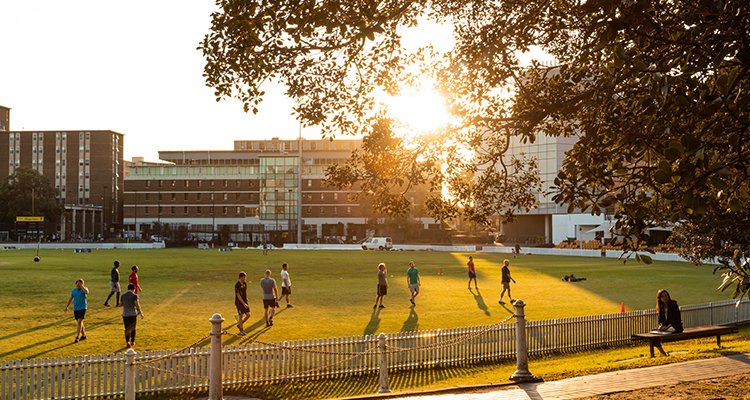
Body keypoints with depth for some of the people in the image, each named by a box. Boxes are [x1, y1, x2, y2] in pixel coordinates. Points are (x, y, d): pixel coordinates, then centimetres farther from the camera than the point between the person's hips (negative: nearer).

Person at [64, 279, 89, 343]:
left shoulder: (84, 288, -9)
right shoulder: (74, 289, 5)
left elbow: (86, 292, -34)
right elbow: (71, 298, 12)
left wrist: (81, 285, -29)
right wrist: (66, 306, 5)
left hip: (82, 308, -6)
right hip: (75, 309, 6)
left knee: (79, 322, -15)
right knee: (79, 322, 12)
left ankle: (77, 337, -15)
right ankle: (84, 335, 26)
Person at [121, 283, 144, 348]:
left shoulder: (123, 295, 4)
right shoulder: (135, 295, -7)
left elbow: (121, 304, 15)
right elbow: (137, 304, -18)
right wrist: (141, 312, -15)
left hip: (125, 315, 1)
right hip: (133, 314, -1)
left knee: (127, 329, 3)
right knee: (133, 329, 15)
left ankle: (127, 341, -16)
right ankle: (132, 342, 26)